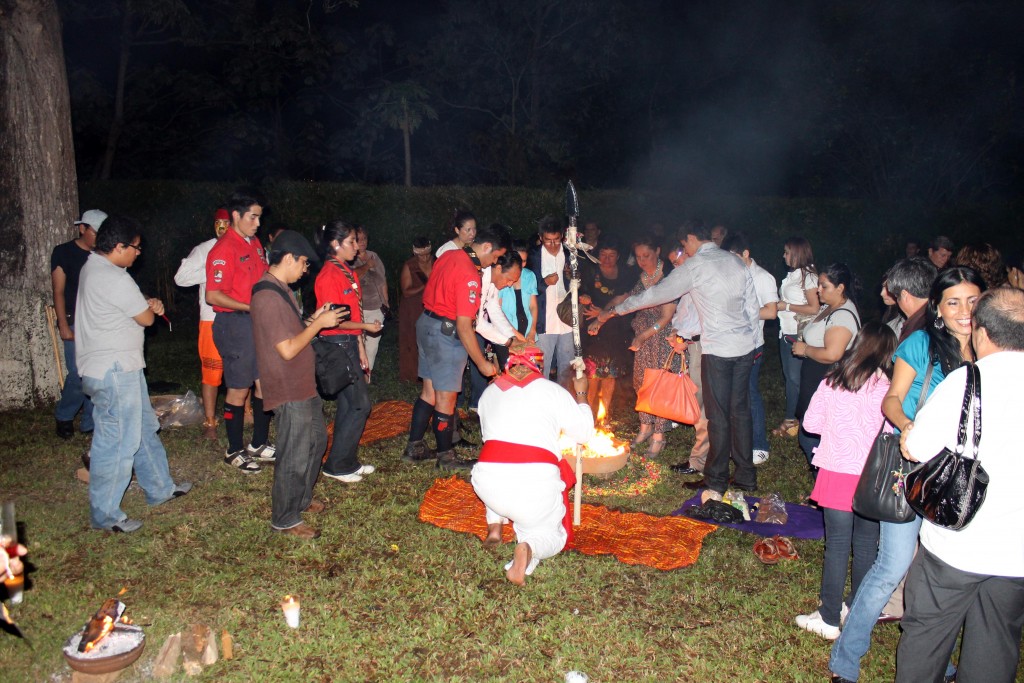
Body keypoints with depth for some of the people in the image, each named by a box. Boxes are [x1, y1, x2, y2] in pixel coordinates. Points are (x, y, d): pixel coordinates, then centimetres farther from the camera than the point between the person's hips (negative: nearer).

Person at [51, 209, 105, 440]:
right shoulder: (63, 252, 0)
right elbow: (58, 291, -2)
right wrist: (63, 325, -8)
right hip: (76, 323, -4)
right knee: (79, 375, -8)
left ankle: (91, 423, 13)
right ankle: (64, 417, 15)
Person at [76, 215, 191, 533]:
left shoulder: (93, 268, 11)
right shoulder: (114, 279, -22)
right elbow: (146, 318, -14)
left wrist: (147, 304, 2)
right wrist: (151, 307, 8)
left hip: (121, 367, 11)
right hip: (114, 372, -11)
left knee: (144, 428, 20)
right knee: (117, 441, -1)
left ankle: (160, 488, 34)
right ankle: (104, 514, 10)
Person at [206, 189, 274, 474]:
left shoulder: (254, 243, 12)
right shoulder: (224, 249, -14)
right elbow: (213, 296, -18)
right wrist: (251, 308, -23)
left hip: (259, 322, 8)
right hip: (235, 324, -8)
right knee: (239, 388, 2)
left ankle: (259, 444, 27)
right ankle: (234, 451, 17)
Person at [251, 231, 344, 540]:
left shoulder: (279, 290, 10)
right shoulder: (268, 297, -23)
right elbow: (288, 349, -25)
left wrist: (313, 319, 6)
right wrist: (319, 324, -16)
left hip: (302, 386, 11)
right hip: (288, 391, -11)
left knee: (317, 439, 22)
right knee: (295, 456, 0)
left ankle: (301, 498, 39)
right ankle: (285, 519, 16)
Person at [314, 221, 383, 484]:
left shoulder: (348, 272, 13)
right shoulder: (329, 275, -15)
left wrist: (362, 351, 13)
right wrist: (367, 326, -9)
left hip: (350, 344, 9)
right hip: (337, 345, -9)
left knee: (348, 404, 13)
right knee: (360, 405, -6)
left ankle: (347, 462, 23)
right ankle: (336, 465, 5)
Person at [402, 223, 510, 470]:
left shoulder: (448, 255, 4)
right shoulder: (469, 276, -23)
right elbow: (463, 327, -25)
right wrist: (482, 363, -18)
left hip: (426, 323, 9)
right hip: (445, 333, -9)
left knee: (429, 390, 17)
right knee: (446, 396, 2)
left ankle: (414, 448, 25)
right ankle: (446, 457, 15)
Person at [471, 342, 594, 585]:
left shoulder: (489, 392, 16)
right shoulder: (552, 390, 8)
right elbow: (584, 433, 15)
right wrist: (581, 395, 30)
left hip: (488, 484, 3)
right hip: (536, 483, -3)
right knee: (551, 533, 21)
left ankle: (494, 526, 19)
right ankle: (527, 549, -15)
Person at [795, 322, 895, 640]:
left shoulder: (831, 380, -2)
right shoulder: (883, 387, -10)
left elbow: (810, 423, 2)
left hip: (836, 474, 1)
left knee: (837, 545, 7)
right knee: (866, 543, 16)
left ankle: (829, 618, 12)